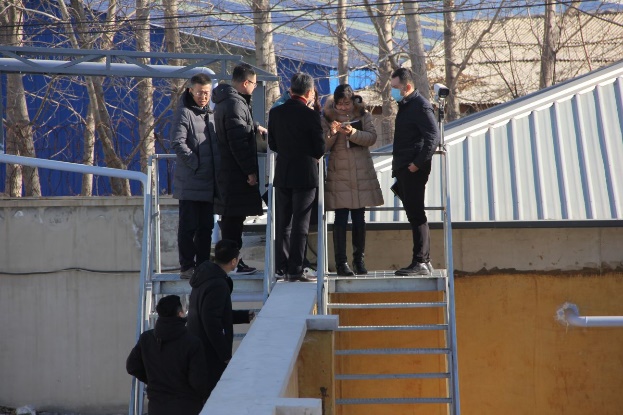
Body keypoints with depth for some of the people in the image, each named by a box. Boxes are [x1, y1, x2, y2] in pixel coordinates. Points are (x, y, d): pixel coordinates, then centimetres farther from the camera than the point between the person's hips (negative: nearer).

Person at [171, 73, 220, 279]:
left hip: (209, 183, 7)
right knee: (188, 227, -3)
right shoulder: (185, 113, -8)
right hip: (190, 183, -7)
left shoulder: (210, 115, 15)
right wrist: (196, 164, -20)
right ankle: (187, 266, 1)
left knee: (206, 227, 11)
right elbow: (177, 143, -18)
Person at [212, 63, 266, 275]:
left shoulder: (226, 100, 14)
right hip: (236, 171, -10)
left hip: (227, 169, 10)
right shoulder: (234, 104, -18)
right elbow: (238, 141, -22)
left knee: (233, 218, 13)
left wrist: (254, 127, 35)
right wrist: (250, 171, -20)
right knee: (234, 218, -6)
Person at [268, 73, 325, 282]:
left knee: (282, 223, 13)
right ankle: (295, 270, -1)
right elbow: (320, 149, -8)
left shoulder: (275, 113, 1)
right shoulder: (311, 115, -13)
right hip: (305, 174, -4)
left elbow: (272, 144, 9)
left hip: (282, 175, 4)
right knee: (300, 224, 0)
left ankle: (281, 267, 16)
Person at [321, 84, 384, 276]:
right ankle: (341, 262, -3)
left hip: (362, 174, 2)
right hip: (339, 175, -2)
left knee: (359, 219, 6)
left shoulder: (364, 116, 6)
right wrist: (331, 133, -21)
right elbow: (322, 146, -1)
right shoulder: (328, 118, 2)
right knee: (341, 219, -6)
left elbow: (371, 137, -6)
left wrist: (352, 133, -22)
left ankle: (359, 259, 16)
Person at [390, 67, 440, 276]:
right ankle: (424, 261, 16)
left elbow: (433, 137, -20)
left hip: (414, 170, -10)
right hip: (403, 169, 10)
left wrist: (418, 163, -20)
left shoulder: (421, 106, -12)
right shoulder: (406, 106, 19)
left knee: (416, 216, -8)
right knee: (414, 215, 11)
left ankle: (420, 262, -7)